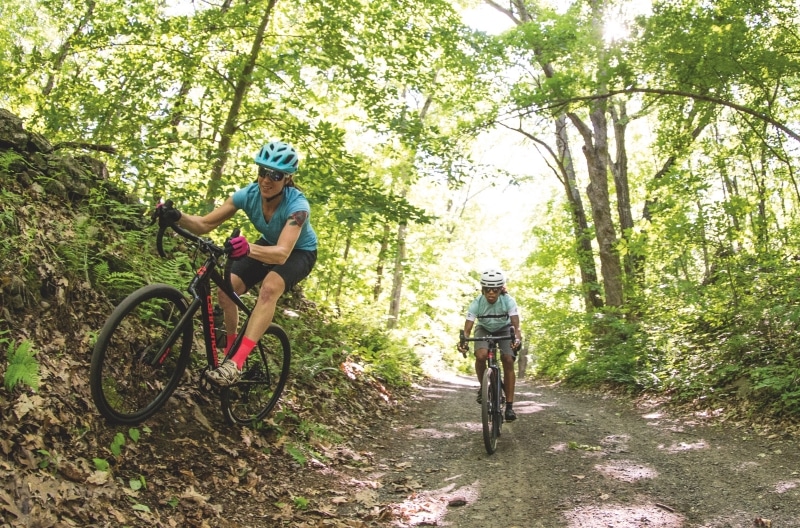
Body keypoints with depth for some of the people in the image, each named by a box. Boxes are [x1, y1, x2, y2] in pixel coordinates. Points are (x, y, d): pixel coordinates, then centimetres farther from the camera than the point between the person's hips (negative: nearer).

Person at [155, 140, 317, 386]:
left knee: (269, 288, -35)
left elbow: (282, 253, -49)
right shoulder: (248, 194, -22)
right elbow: (205, 224, -23)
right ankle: (230, 351, 7)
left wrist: (249, 249, -67)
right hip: (268, 245, 5)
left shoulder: (297, 205, -36)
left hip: (299, 252, -5)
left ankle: (236, 363, -36)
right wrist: (177, 217, -43)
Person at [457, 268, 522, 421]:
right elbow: (467, 329, -33)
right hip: (484, 329, 0)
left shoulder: (508, 301, -30)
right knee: (481, 355, -30)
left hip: (504, 330, 0)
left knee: (508, 361, -19)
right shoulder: (476, 303, -29)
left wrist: (517, 338, -61)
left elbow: (516, 324, -39)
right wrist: (463, 341, -55)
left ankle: (509, 406, -12)